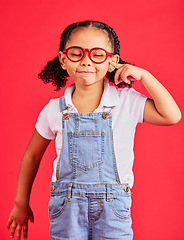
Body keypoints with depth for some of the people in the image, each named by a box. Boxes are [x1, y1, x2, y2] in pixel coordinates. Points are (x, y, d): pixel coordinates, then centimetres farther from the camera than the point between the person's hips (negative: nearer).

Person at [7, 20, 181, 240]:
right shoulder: (54, 109, -1)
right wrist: (21, 204, 14)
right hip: (67, 209, 1)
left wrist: (143, 75, -11)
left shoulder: (127, 102, -4)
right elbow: (32, 156, 10)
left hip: (112, 208, 0)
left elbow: (171, 116, -13)